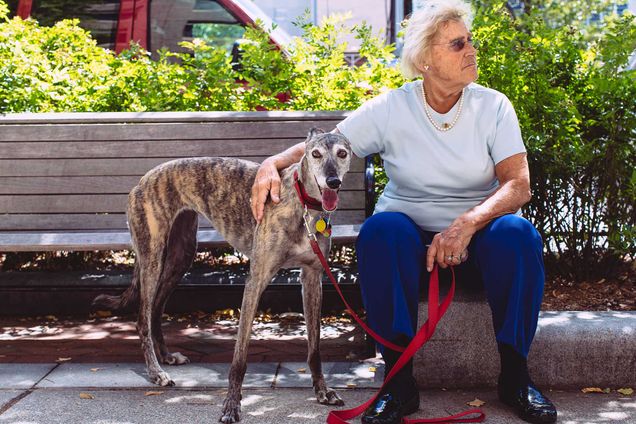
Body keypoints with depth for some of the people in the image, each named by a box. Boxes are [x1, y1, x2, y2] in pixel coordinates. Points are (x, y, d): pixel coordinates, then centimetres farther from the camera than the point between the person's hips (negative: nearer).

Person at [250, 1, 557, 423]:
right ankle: (400, 380, -27)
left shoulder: (492, 106, -3)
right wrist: (274, 163, -24)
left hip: (478, 230, 1)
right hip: (411, 232, 0)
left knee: (517, 233, -32)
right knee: (381, 230, -34)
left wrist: (468, 222, -31)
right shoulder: (391, 109, -4)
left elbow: (518, 183, -13)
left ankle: (514, 374, -15)